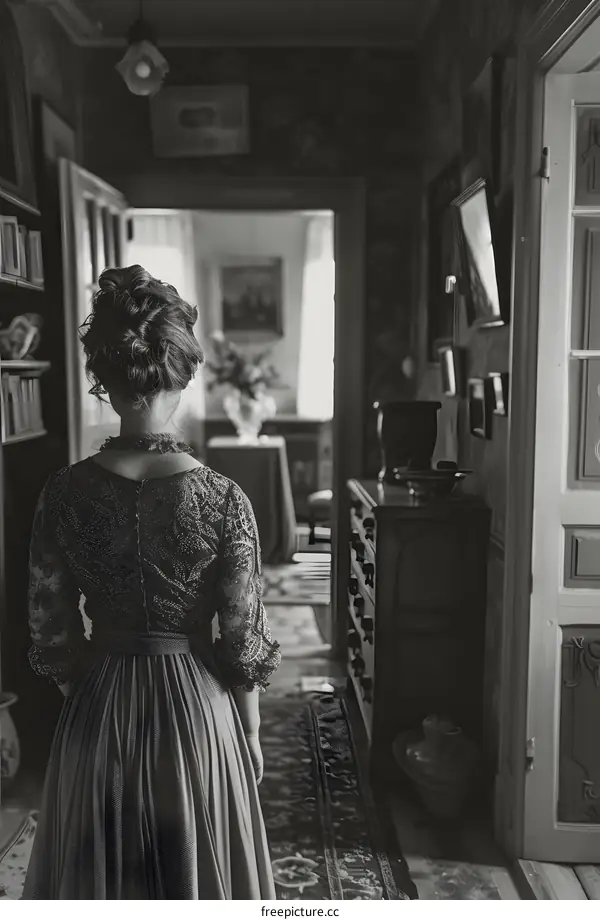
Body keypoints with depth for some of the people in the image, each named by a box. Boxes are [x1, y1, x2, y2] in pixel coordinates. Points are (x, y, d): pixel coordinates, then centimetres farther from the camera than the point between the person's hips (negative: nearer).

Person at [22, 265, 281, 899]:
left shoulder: (65, 493, -12)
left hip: (97, 713, 2)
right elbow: (243, 642, -11)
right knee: (194, 870, 19)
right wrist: (250, 737, 4)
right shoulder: (222, 499, -18)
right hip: (195, 710, -2)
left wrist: (91, 699, 14)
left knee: (99, 875, 23)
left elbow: (52, 634, -3)